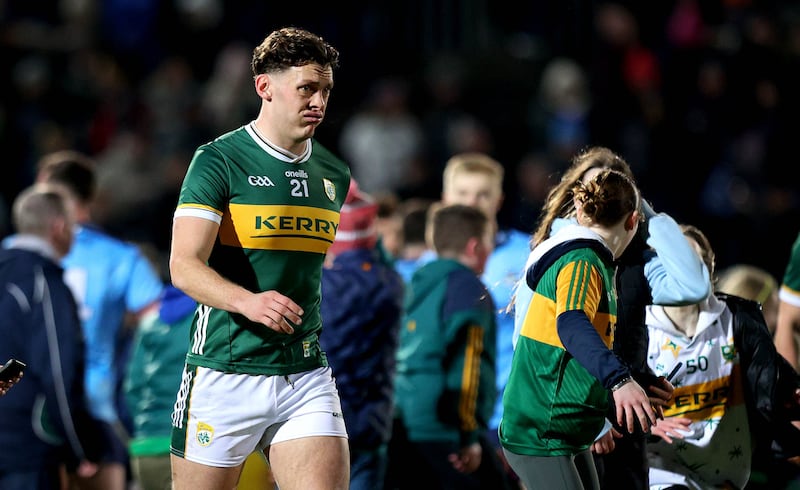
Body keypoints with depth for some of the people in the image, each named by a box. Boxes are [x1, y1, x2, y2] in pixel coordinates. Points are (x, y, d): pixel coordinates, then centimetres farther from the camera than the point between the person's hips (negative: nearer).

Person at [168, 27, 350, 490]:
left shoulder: (334, 173, 12)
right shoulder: (219, 160, -6)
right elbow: (184, 267, -16)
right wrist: (247, 301, -32)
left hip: (307, 378, 4)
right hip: (225, 377, -4)